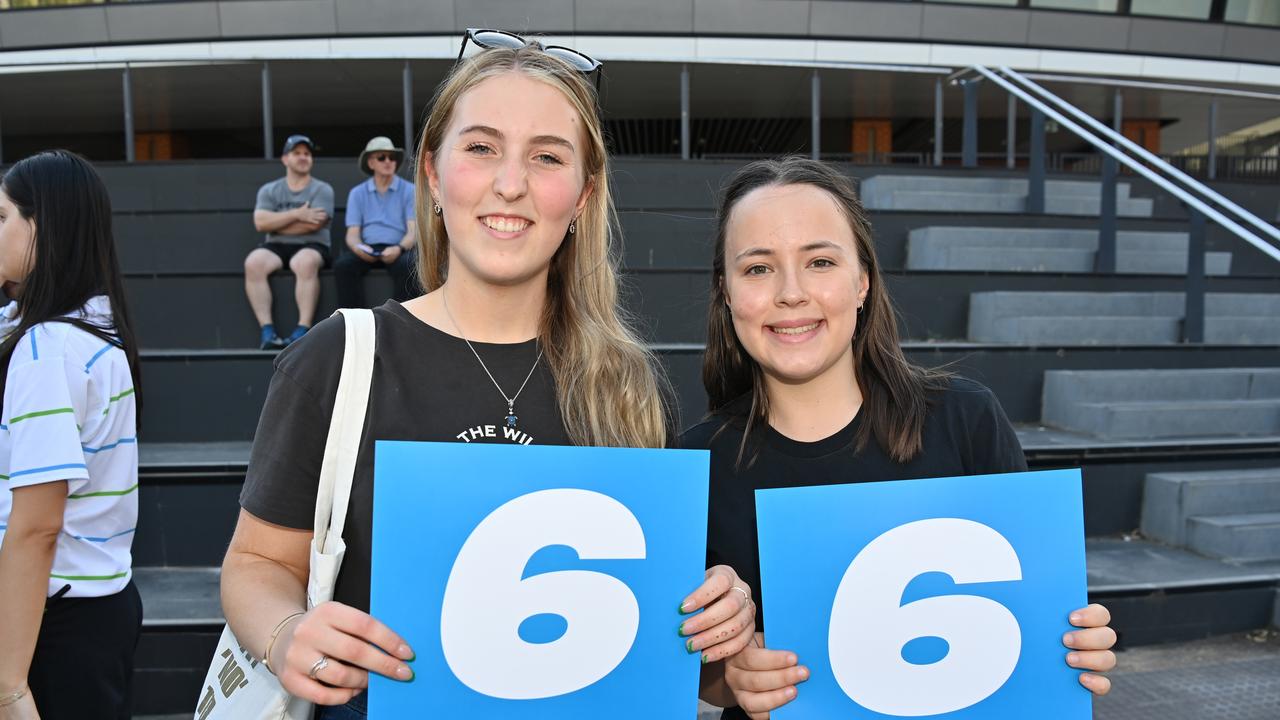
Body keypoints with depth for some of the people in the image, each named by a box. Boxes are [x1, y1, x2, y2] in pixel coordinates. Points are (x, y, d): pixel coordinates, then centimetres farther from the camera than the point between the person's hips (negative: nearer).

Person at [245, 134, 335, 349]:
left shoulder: (322, 189, 8)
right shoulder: (269, 190, 16)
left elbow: (313, 224, -9)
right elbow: (260, 222, -2)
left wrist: (275, 223, -1)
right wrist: (296, 214, -9)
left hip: (311, 246, -3)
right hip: (276, 246, 3)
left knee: (305, 262, -37)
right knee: (253, 262, -29)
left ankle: (303, 330, -37)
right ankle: (267, 331, -29)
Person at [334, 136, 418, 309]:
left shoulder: (409, 190, 7)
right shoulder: (357, 193, 14)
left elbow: (413, 231, -2)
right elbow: (352, 234, 6)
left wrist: (399, 248, -24)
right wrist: (358, 248, -19)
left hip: (398, 249, -2)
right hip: (367, 250, 2)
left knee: (407, 266, -36)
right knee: (342, 265, -29)